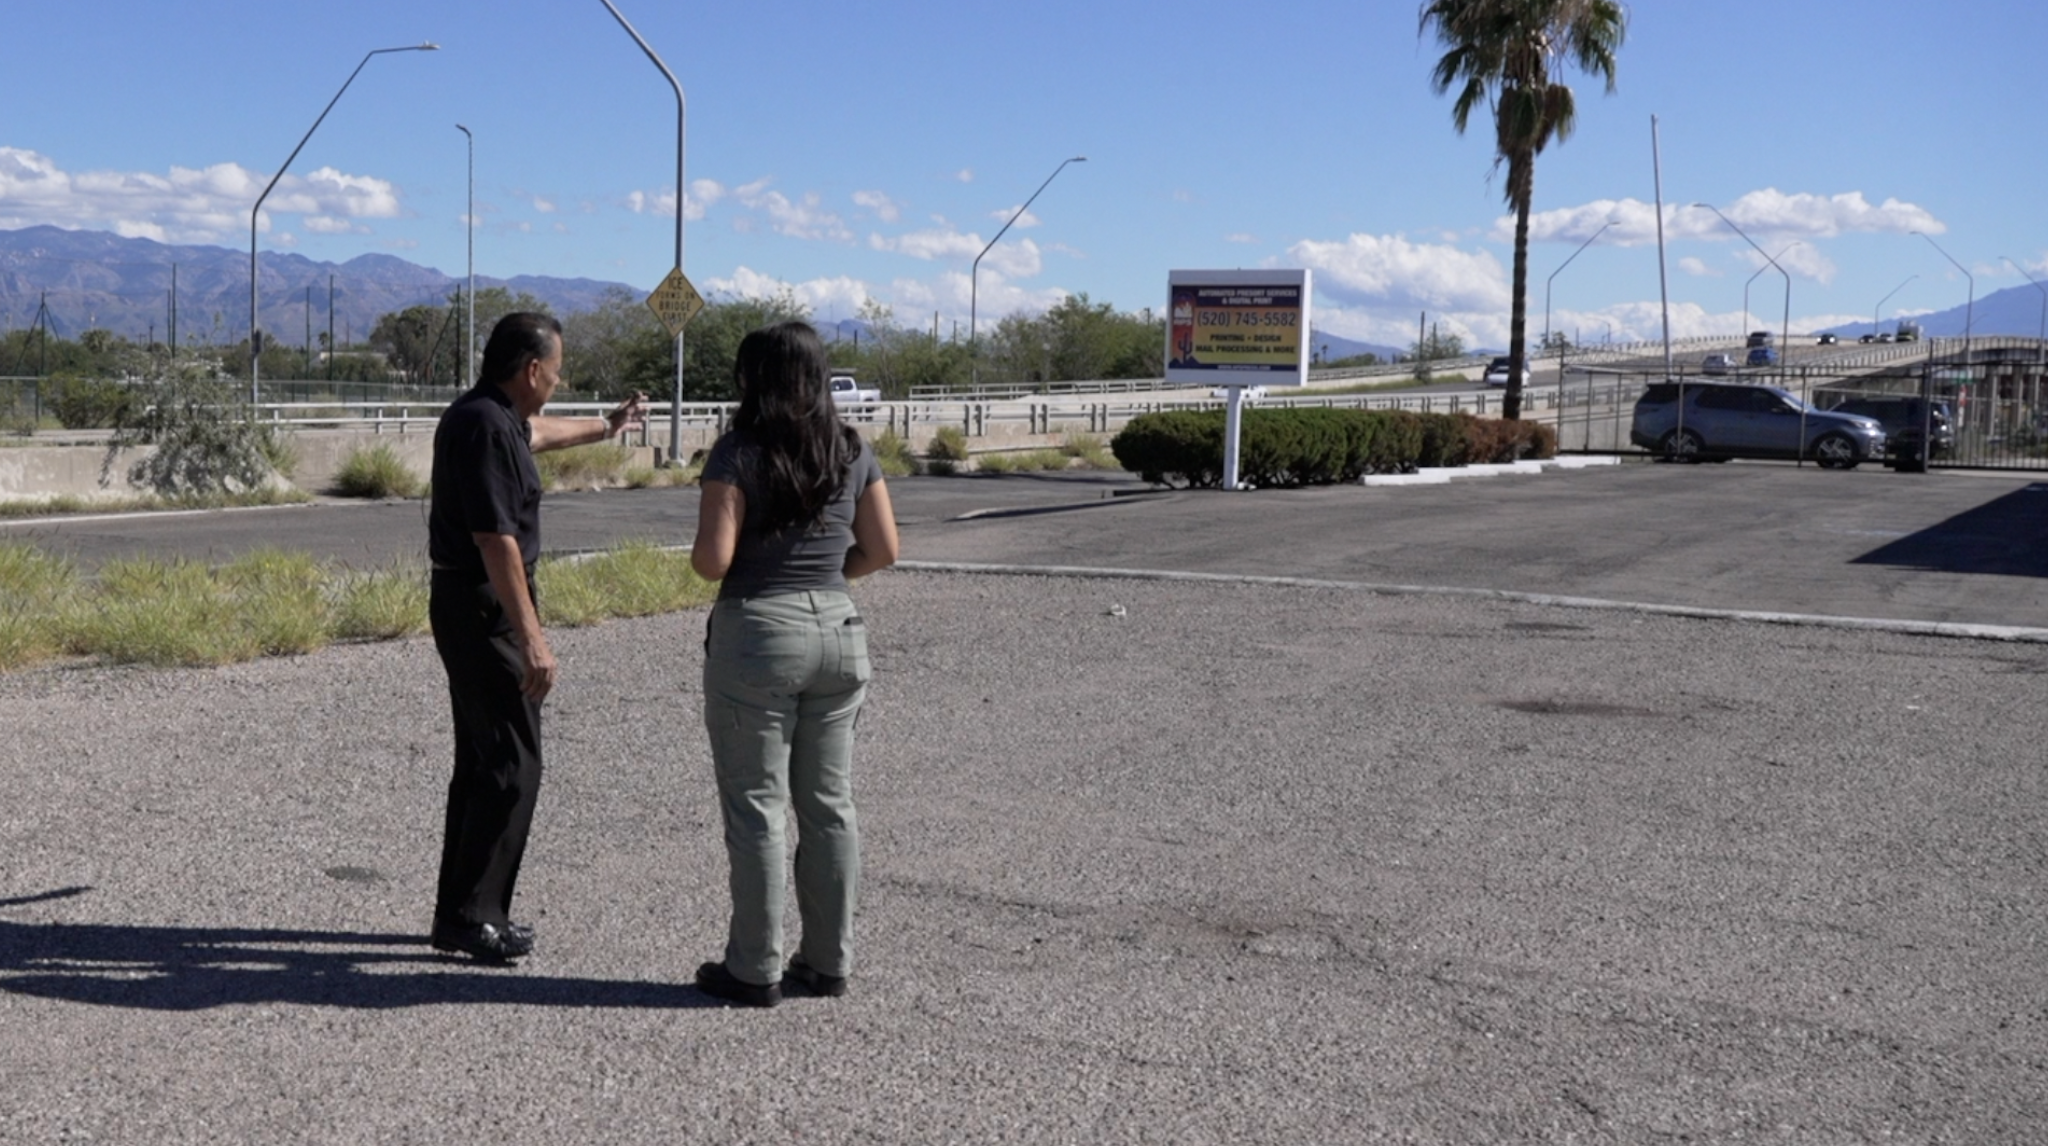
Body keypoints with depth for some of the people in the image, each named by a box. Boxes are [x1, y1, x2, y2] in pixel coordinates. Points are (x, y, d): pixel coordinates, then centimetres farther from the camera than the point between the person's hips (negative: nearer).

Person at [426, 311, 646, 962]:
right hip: (484, 609, -11)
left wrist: (604, 428, 55)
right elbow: (496, 541, -26)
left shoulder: (493, 416, 13)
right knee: (511, 767, -7)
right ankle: (473, 917, -1)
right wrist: (532, 638, -28)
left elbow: (535, 432, 38)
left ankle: (460, 912, 22)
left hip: (467, 606, 11)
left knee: (482, 761, 15)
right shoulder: (485, 428, -20)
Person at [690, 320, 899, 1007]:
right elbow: (883, 550, 6)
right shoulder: (853, 453, 4)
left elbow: (713, 559, -17)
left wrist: (700, 557, 5)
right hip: (837, 629, 5)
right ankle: (830, 962, 20)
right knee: (829, 804, 12)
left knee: (756, 808, 4)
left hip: (757, 633, -5)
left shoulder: (738, 454, -10)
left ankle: (756, 970, 10)